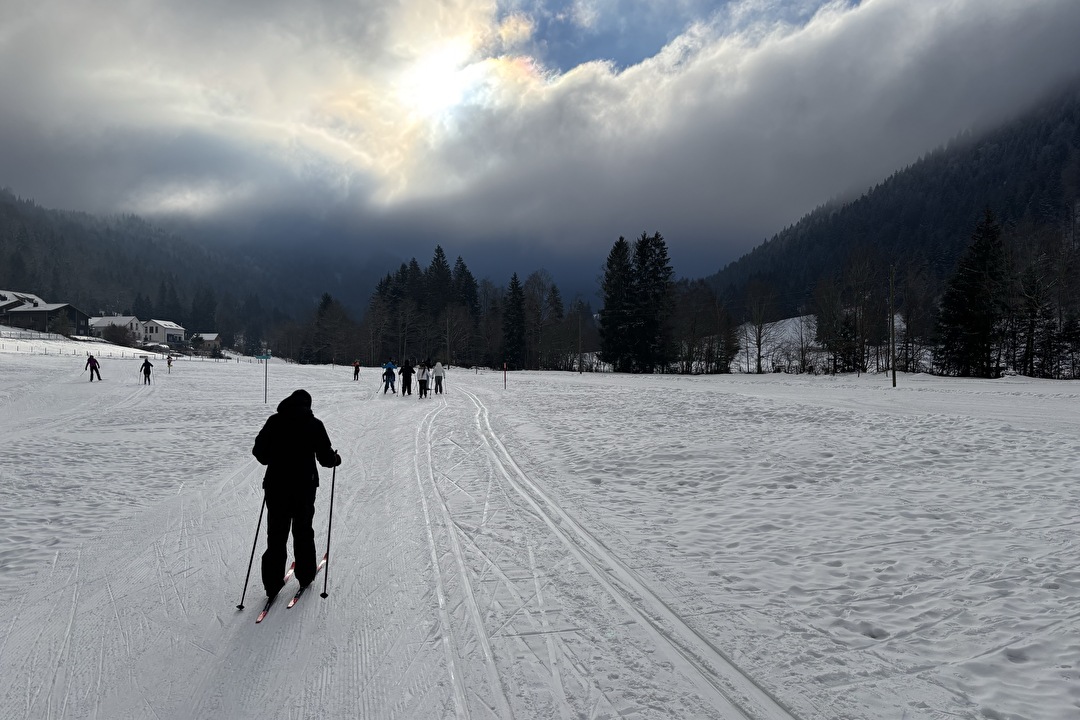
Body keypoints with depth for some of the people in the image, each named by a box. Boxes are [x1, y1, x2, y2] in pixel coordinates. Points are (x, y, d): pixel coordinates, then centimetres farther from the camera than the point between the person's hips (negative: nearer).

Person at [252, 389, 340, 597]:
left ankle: (272, 582, 9)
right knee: (303, 532, 15)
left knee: (276, 534, 9)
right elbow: (325, 457, -7)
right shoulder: (314, 424, -7)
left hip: (276, 486, 2)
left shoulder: (274, 421, 0)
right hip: (304, 487, -1)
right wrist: (336, 459, 15)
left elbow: (260, 452, 2)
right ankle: (305, 575, 24)